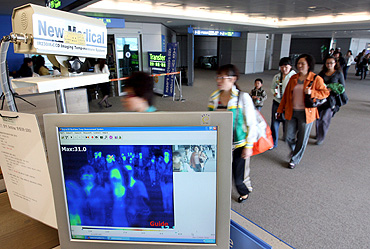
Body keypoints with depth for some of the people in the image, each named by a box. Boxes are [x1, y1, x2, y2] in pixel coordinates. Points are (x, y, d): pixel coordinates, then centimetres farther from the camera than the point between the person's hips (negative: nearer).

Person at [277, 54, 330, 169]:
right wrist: (280, 109, 15)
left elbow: (325, 92, -3)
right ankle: (294, 150, 41)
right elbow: (286, 94, 13)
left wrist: (311, 92, -20)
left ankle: (295, 159, 25)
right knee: (289, 137, 9)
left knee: (302, 139, 7)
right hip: (291, 112, 4)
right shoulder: (293, 78, 7)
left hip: (306, 113, -3)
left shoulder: (316, 79, -5)